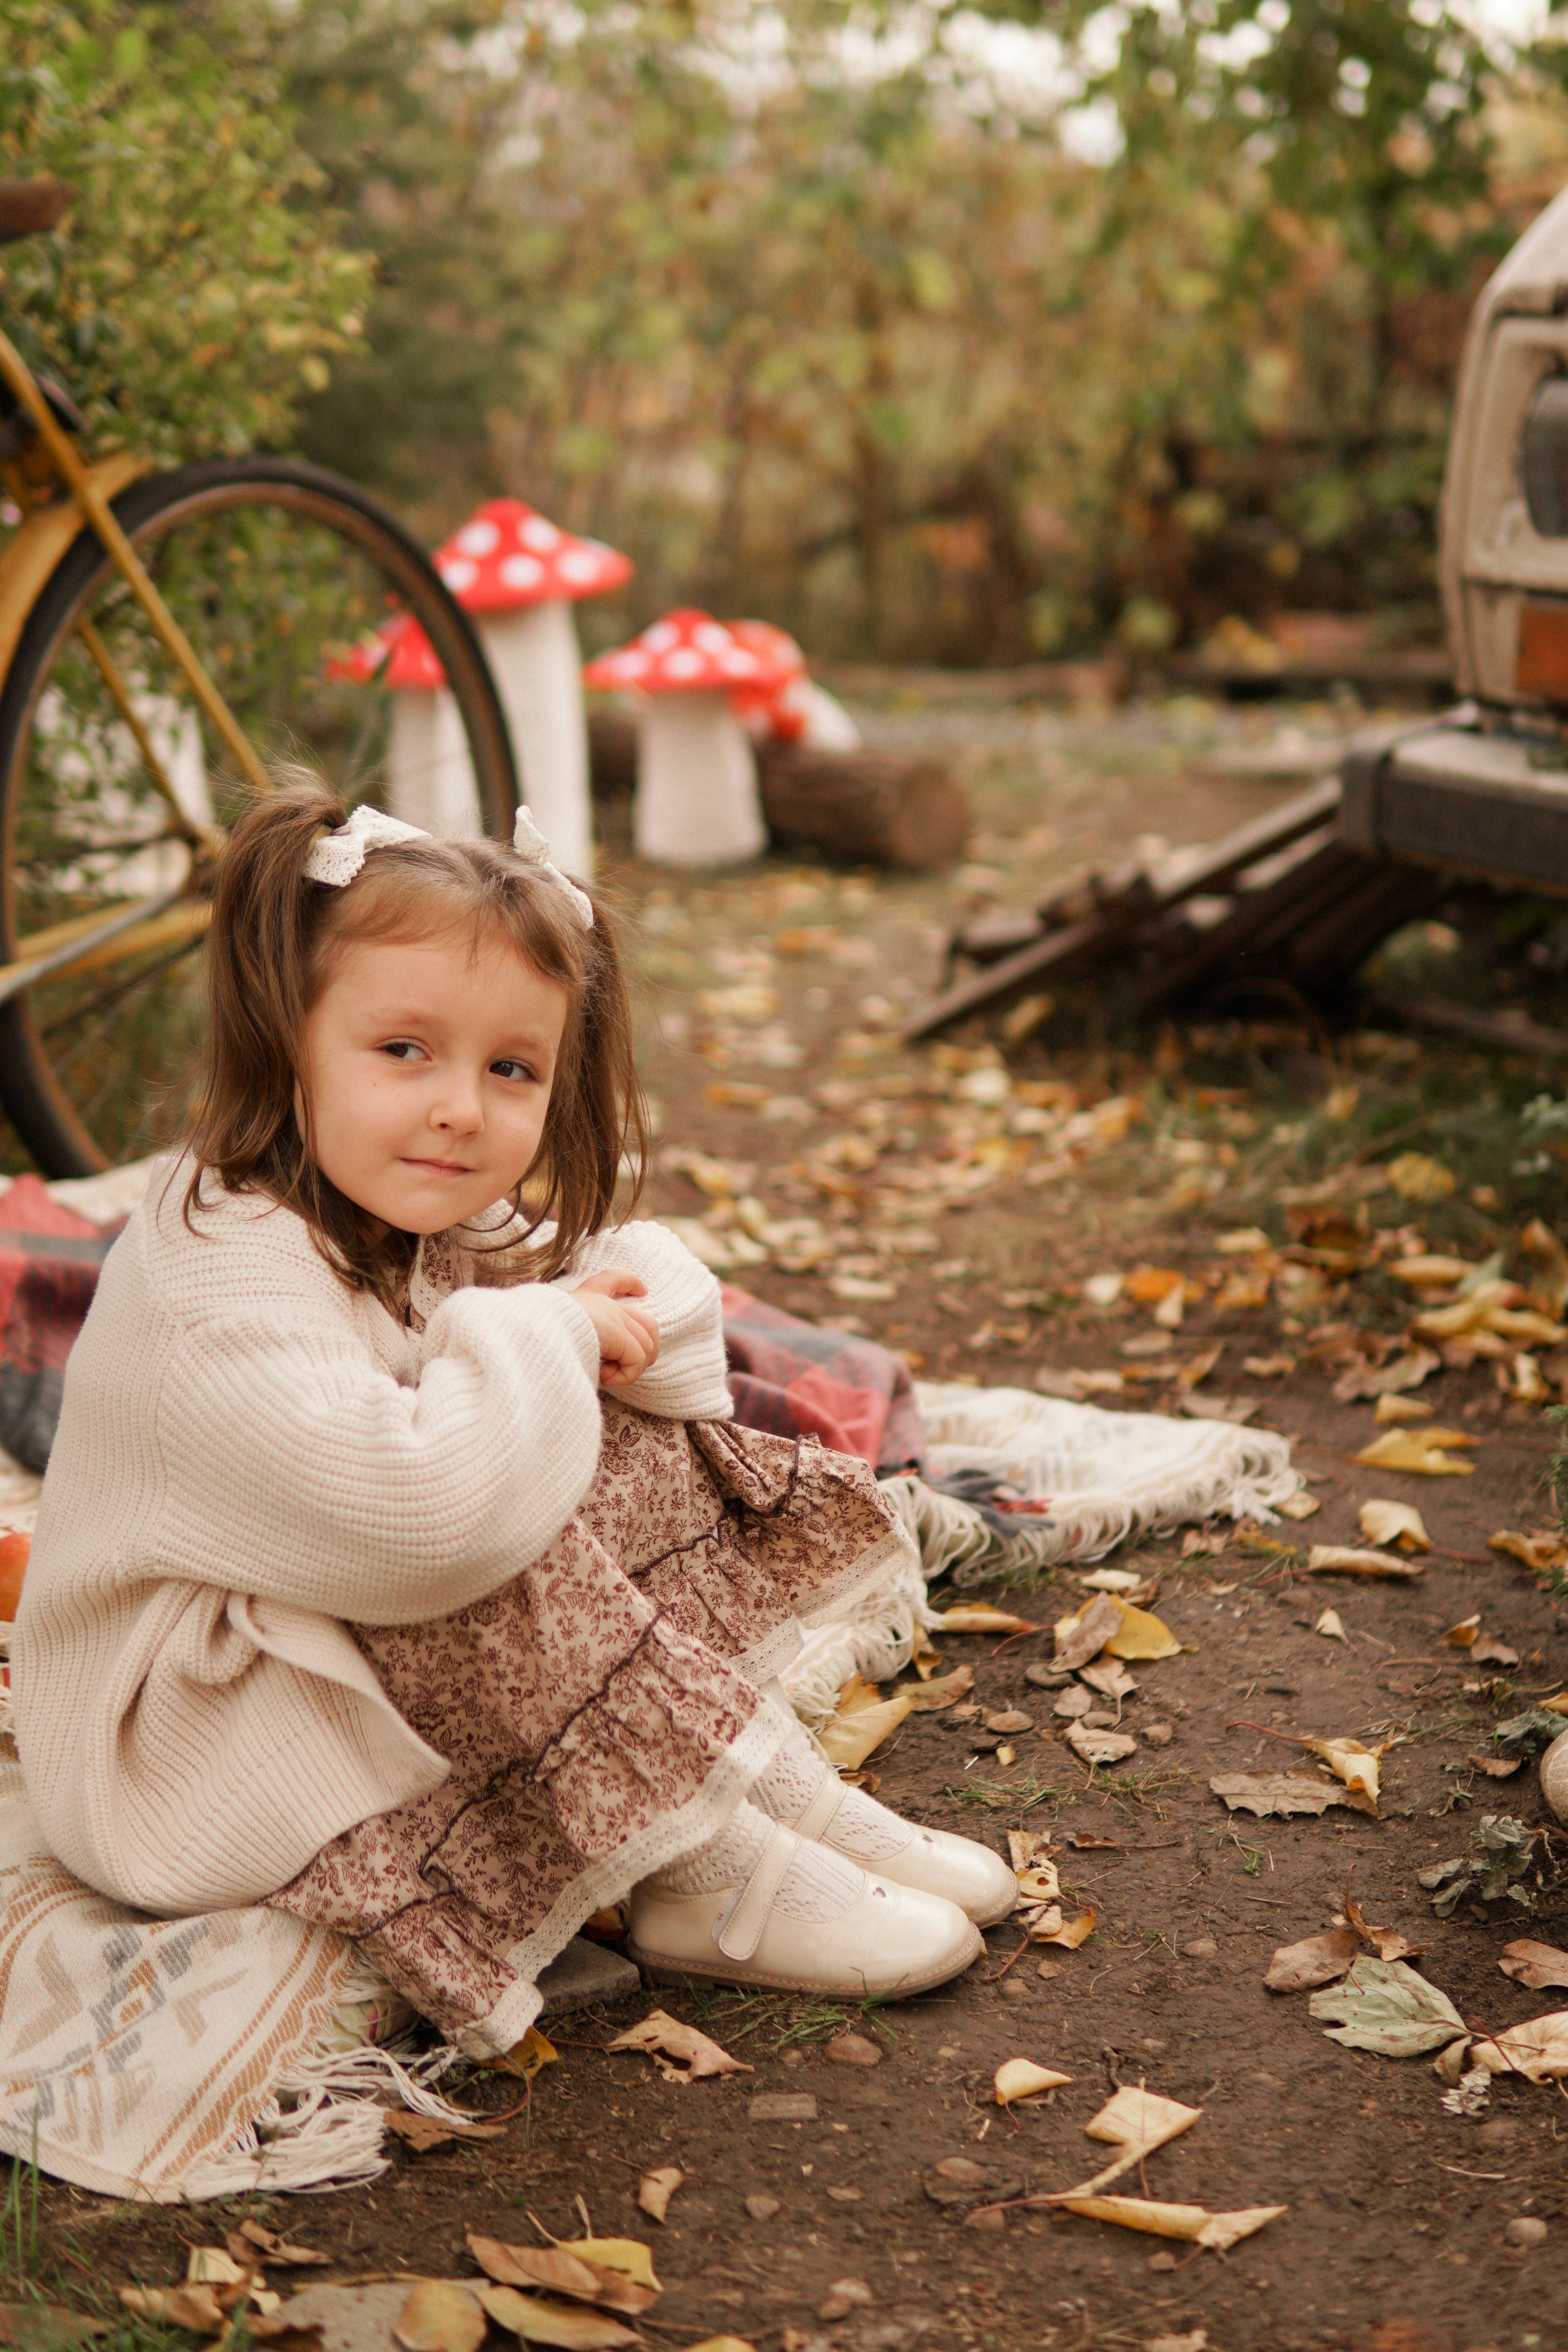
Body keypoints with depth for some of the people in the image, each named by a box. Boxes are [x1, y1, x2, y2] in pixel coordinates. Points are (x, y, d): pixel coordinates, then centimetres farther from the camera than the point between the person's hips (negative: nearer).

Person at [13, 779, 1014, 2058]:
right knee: (504, 1561, -31)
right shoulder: (226, 1288, -30)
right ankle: (710, 1881, -16)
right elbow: (426, 1516, -44)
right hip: (176, 1756, -9)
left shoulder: (437, 1230, 0)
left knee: (637, 1470, -4)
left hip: (378, 1659, 9)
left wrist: (635, 1306, -18)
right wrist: (541, 1339, -26)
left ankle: (784, 1788, -1)